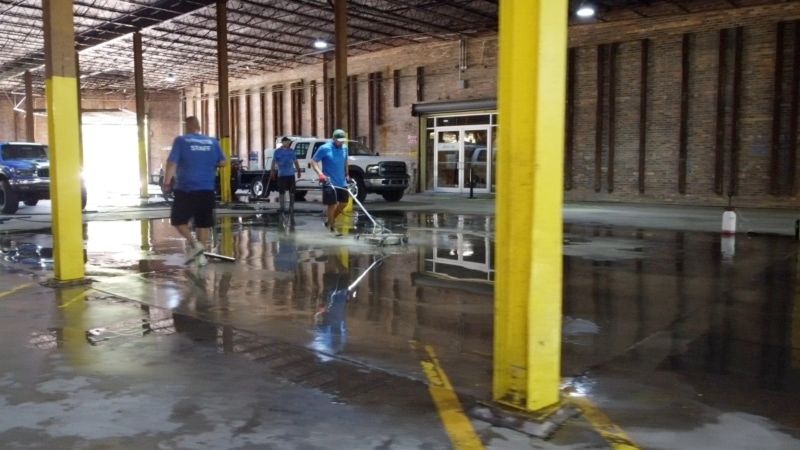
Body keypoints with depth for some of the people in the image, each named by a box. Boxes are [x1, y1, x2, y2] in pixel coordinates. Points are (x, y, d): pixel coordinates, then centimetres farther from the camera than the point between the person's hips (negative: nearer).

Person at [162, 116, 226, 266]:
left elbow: (172, 163, -10)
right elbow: (222, 162, 13)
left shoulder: (181, 141, -2)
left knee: (178, 220, 10)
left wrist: (167, 183, -9)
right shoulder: (212, 141, 6)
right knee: (204, 223, 10)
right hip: (207, 190, 3)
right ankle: (201, 254, 9)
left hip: (185, 189, -3)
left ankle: (194, 244, -6)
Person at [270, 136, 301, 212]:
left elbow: (295, 161, 16)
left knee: (292, 191, 6)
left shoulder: (291, 151, 10)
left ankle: (291, 206, 16)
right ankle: (282, 206, 9)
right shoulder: (277, 151, 3)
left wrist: (298, 170, 14)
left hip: (291, 174, 3)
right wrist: (272, 172, -2)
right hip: (281, 174, -3)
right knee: (281, 191, 0)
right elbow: (274, 162, 3)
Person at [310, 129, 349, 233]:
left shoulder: (344, 148, 6)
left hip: (342, 182, 6)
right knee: (332, 205, -3)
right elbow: (313, 161, -11)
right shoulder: (324, 148, -11)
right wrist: (320, 173, -24)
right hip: (329, 182, -6)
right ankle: (332, 228, 9)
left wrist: (346, 175, 19)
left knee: (344, 203, 12)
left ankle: (330, 219, 31)